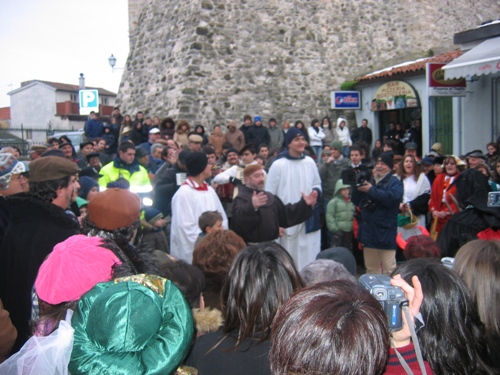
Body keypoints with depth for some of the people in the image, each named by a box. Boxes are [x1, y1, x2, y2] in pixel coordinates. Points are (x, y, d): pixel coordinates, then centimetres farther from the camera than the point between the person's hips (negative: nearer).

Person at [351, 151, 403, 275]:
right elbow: (356, 201, 13)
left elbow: (392, 197, -23)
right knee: (371, 268, 15)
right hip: (368, 231, 7)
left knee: (389, 269, -5)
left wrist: (371, 190, -17)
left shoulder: (394, 182, -1)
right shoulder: (371, 181, 18)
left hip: (385, 232, -6)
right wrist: (358, 187, -5)